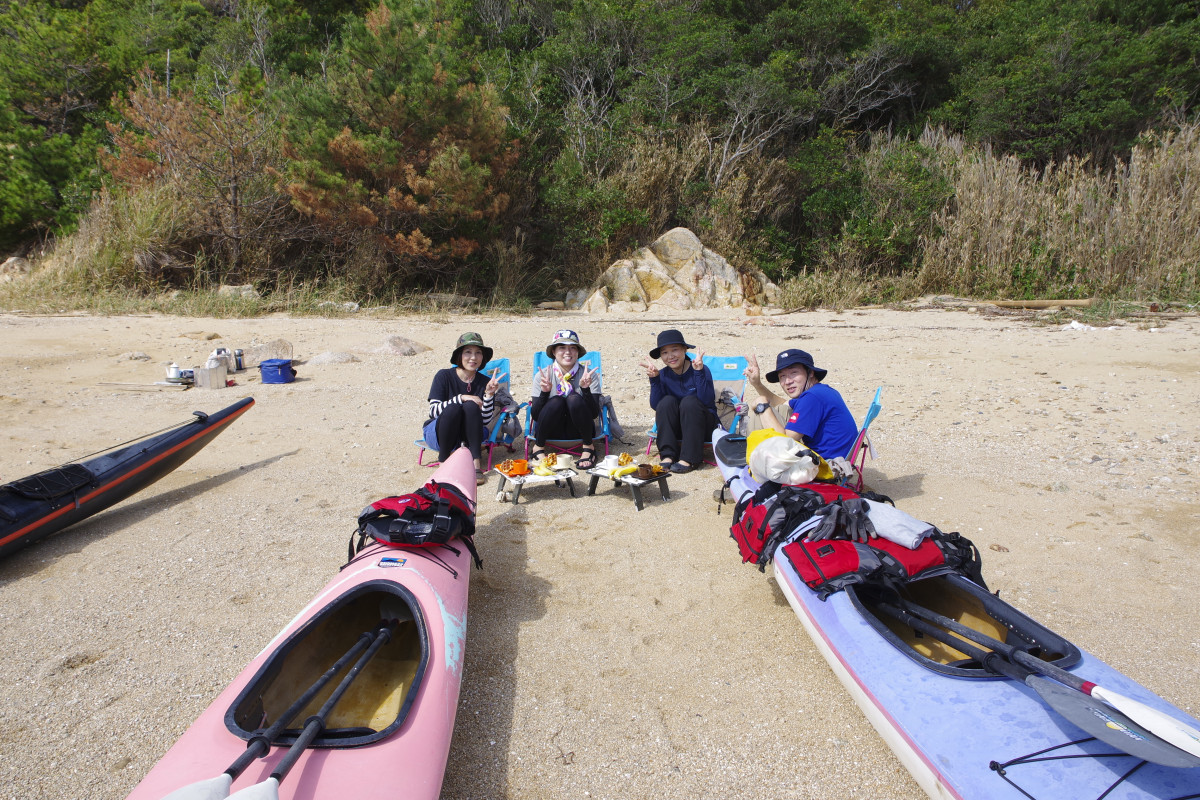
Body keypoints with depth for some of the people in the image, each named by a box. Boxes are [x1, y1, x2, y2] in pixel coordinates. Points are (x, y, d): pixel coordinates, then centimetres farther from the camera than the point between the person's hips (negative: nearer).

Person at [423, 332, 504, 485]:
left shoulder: (484, 382, -3)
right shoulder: (444, 376, -8)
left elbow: (485, 421, -9)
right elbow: (433, 410, -17)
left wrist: (489, 394, -23)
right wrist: (460, 398, -29)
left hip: (469, 435, 2)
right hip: (439, 435, -2)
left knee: (471, 406, -29)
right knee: (453, 408, -32)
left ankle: (475, 464, -33)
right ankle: (443, 460, -19)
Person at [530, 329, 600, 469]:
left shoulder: (589, 375, -6)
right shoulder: (542, 376, -5)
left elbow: (594, 414, -13)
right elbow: (535, 416, -9)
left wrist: (585, 389, -27)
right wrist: (544, 392, -25)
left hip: (578, 431, 0)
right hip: (552, 432, 0)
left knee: (574, 399, -28)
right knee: (556, 401, -29)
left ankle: (588, 447, -10)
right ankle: (538, 447, -7)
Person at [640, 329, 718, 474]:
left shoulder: (701, 370, -12)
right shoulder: (663, 375, -2)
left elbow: (707, 401, -25)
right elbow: (655, 406, -11)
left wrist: (699, 372, -31)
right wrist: (654, 379, -20)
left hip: (702, 426, -3)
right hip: (674, 428, 3)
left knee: (690, 401, -29)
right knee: (667, 401, -23)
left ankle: (688, 458, -29)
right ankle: (667, 456, -26)